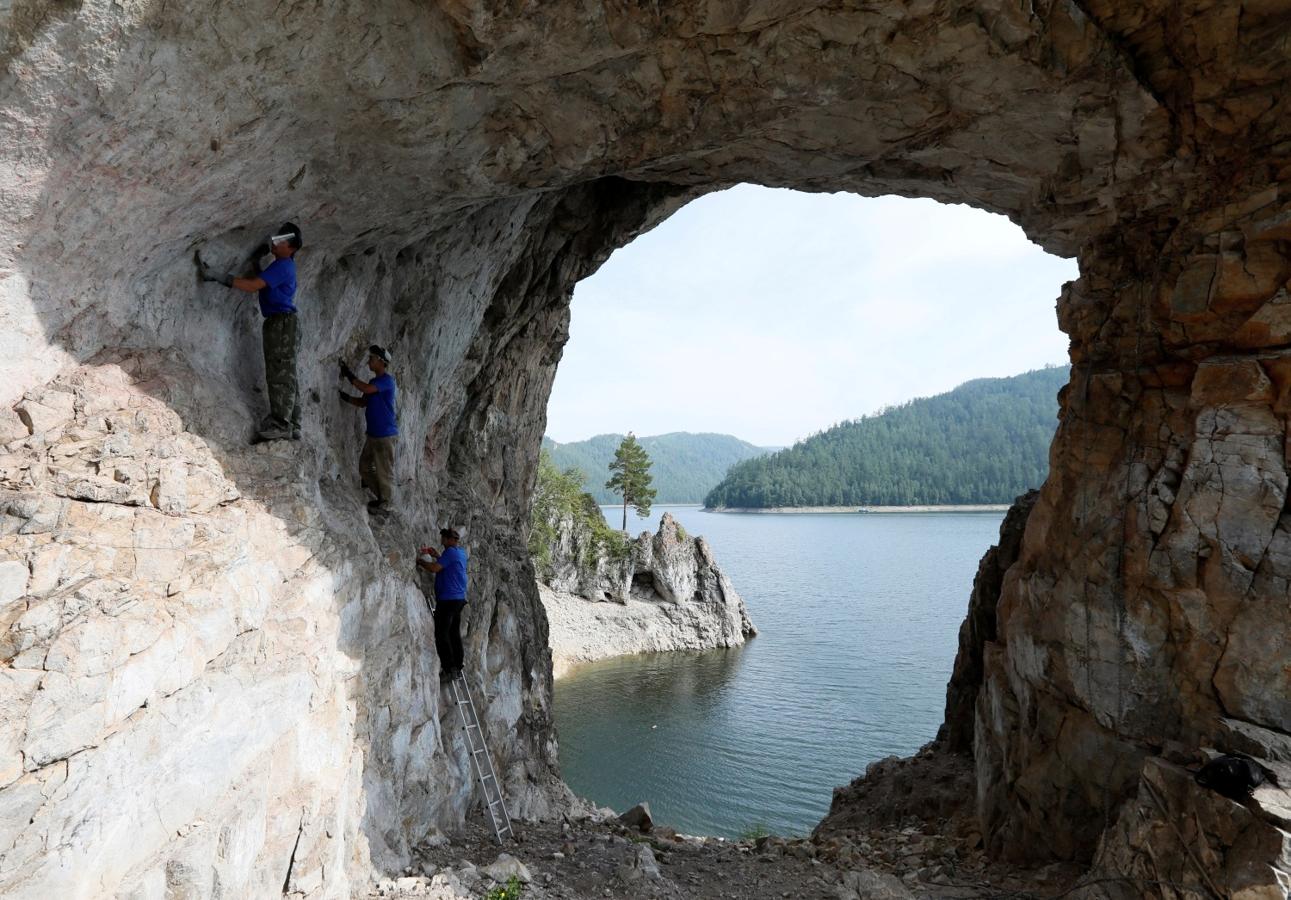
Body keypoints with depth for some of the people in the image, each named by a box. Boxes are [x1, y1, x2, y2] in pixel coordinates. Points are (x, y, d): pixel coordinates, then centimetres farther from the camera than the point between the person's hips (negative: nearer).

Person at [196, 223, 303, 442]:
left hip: (281, 322, -10)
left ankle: (280, 424, -14)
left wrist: (217, 276, -23)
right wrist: (256, 263, 14)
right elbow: (262, 283, 27)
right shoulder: (284, 265, 19)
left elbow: (253, 285, -21)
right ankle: (291, 427, 12)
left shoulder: (282, 266, -13)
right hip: (281, 323, 10)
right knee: (285, 377, 10)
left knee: (279, 376, -12)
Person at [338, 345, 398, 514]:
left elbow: (366, 389, -26)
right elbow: (362, 402, 18)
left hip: (385, 433, -10)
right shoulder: (374, 382, 15)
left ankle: (384, 503, 12)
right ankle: (381, 496, 26)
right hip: (373, 432, 10)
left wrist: (349, 374, -17)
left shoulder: (387, 380, -14)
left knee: (384, 470, 0)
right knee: (365, 465, 15)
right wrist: (343, 396, 7)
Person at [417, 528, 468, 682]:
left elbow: (434, 568, -21)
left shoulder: (450, 552, -14)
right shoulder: (461, 553, 15)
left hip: (447, 599, -9)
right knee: (455, 634, 13)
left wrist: (419, 561, -8)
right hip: (459, 598, 9)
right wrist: (437, 555, 21)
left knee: (442, 635, -7)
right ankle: (457, 668, 16)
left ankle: (449, 669, -9)